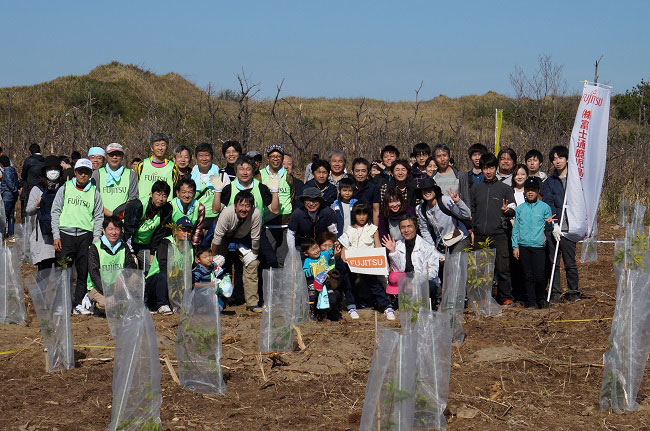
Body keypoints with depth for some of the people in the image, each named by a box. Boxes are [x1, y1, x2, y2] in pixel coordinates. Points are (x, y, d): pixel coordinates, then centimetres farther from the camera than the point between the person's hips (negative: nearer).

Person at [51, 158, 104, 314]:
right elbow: (55, 211, 7)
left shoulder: (94, 192, 11)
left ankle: (78, 303, 11)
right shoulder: (65, 188, 9)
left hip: (85, 235, 1)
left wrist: (96, 240, 2)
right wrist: (56, 236, -2)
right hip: (65, 234, -1)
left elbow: (99, 217, 11)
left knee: (84, 272, 2)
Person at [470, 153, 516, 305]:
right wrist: (472, 230, 11)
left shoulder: (505, 188, 7)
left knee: (502, 268, -7)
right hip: (479, 236, 3)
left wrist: (507, 210, -16)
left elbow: (513, 210, 6)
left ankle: (506, 298, 3)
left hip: (498, 235, -3)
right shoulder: (475, 189, 14)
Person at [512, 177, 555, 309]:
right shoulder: (520, 208, 10)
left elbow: (549, 228, 8)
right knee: (528, 276, 4)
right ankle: (531, 301, 12)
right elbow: (516, 228, 11)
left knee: (539, 275, -8)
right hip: (523, 246, 2)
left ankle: (541, 299, 13)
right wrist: (515, 246, 4)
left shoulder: (545, 207, 6)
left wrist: (549, 223, -15)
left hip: (538, 245, -2)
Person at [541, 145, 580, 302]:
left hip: (569, 228, -1)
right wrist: (553, 224, -11)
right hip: (553, 229, 1)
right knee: (553, 263, 2)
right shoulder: (548, 182, 10)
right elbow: (547, 205, 0)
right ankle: (555, 293, 10)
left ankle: (573, 292, 13)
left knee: (570, 263, -1)